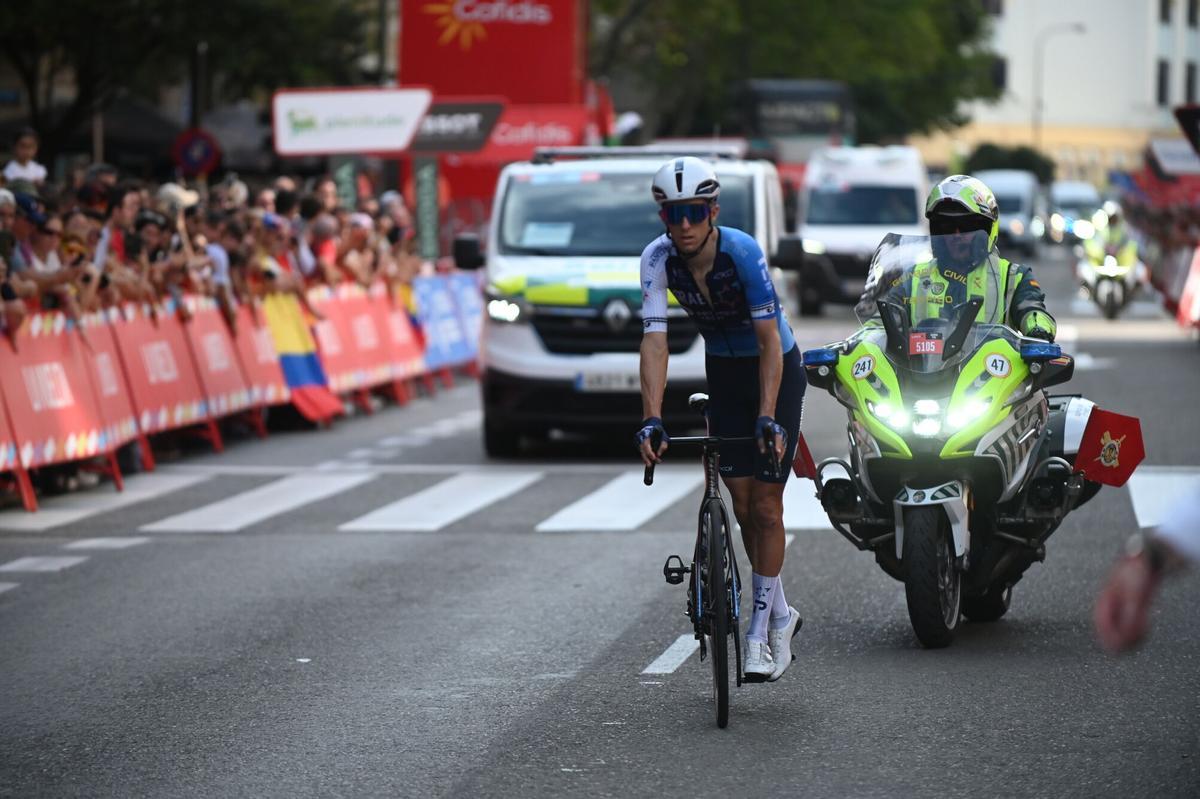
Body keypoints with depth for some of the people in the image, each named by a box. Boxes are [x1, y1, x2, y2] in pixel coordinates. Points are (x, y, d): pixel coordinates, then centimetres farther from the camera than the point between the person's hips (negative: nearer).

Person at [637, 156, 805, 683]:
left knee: (765, 504, -8)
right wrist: (652, 421, -36)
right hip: (723, 375, 4)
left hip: (777, 371, -4)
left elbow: (770, 340, -33)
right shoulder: (658, 258, -19)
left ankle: (760, 635, -2)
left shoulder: (743, 253, -30)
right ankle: (780, 613, 25)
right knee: (741, 505, 6)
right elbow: (654, 340, -25)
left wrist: (768, 417, -42)